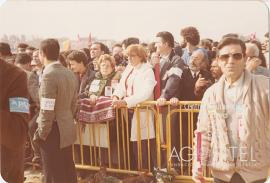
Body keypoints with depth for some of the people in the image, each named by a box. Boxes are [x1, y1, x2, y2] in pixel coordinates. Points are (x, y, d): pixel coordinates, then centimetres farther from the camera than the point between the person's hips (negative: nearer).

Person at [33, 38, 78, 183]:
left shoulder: (49, 75, -20)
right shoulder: (70, 74, 6)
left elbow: (47, 110, -21)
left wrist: (41, 134, -11)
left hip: (53, 132, -8)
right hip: (67, 129, 8)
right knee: (68, 170, 18)